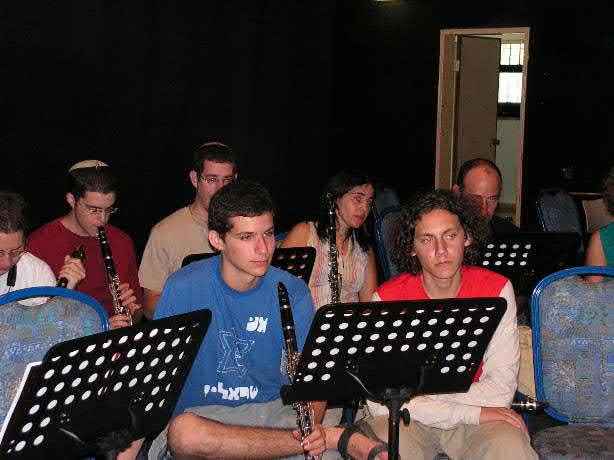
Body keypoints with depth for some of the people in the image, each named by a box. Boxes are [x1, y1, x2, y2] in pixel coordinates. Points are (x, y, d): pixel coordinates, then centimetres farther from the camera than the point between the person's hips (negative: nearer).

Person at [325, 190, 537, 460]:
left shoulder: (497, 289, -4)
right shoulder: (387, 300, -10)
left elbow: (501, 386, -10)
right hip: (405, 416, -3)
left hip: (478, 410, 3)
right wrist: (472, 414, -23)